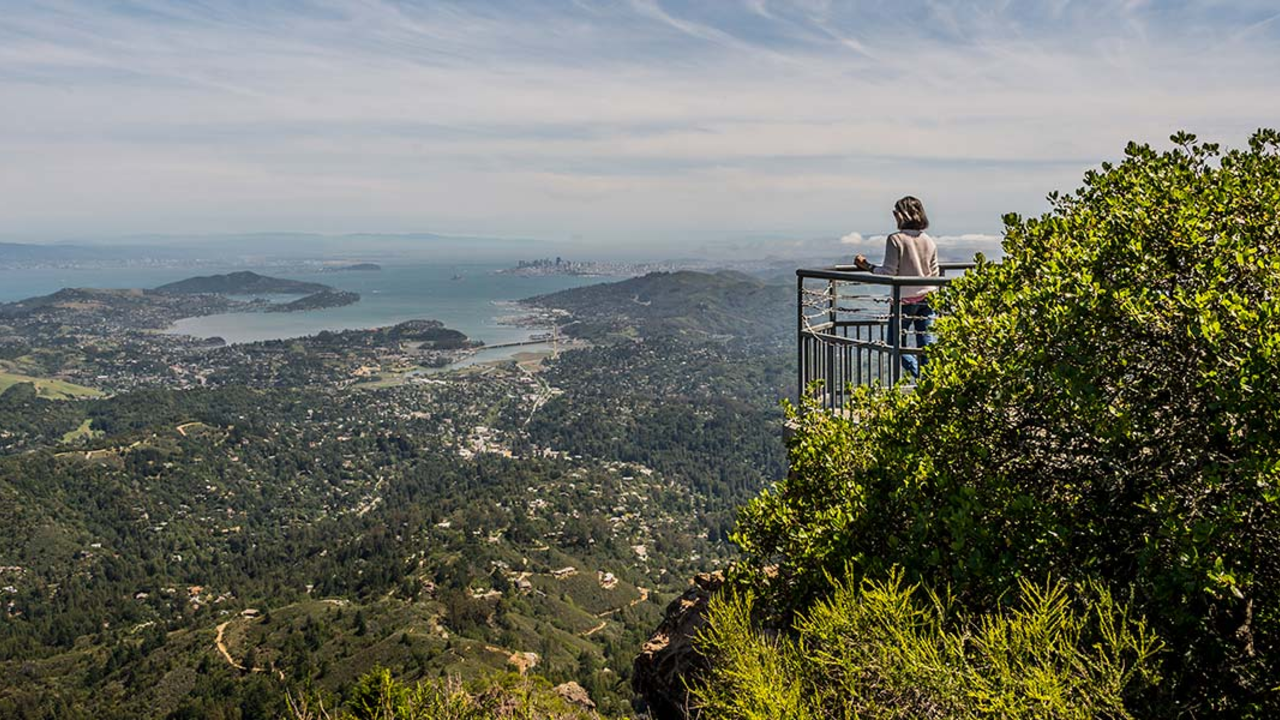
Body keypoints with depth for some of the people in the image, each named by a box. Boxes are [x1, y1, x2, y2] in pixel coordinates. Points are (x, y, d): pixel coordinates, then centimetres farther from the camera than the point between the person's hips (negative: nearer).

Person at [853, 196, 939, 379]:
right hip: (927, 298, 5)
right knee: (926, 343, 8)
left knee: (897, 342, 7)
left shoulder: (895, 239, -13)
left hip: (905, 298, -5)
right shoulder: (929, 241, 4)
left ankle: (921, 379, -7)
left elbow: (888, 273, -14)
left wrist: (867, 266, -1)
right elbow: (935, 274, 9)